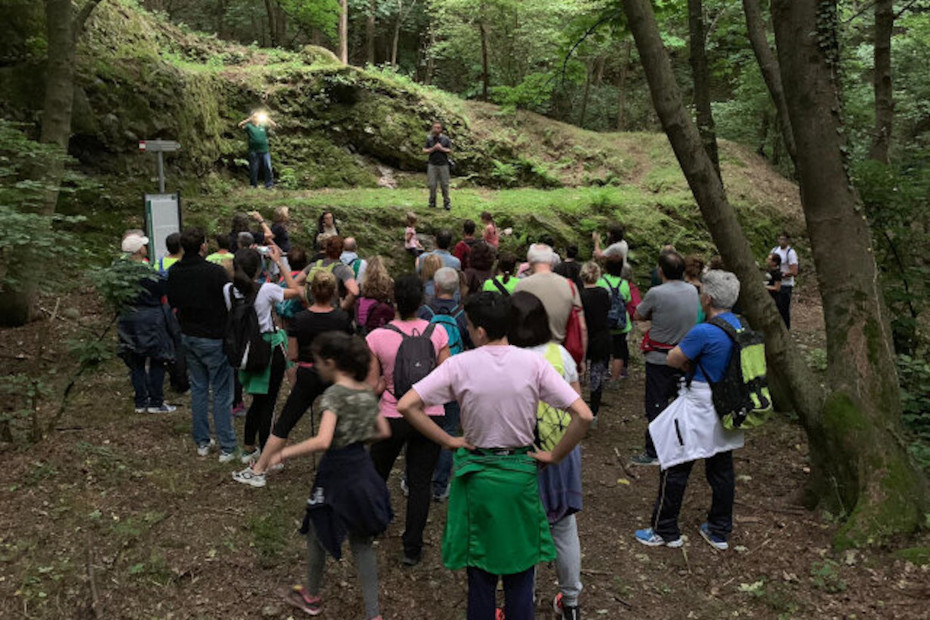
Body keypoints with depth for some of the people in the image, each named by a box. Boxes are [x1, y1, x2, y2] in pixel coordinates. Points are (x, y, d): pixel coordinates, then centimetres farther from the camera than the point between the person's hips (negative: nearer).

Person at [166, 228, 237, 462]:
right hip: (214, 338, -6)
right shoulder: (215, 272, -21)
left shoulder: (174, 272, 0)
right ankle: (227, 448, 7)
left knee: (198, 388, 18)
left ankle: (202, 442, 25)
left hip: (188, 336, 6)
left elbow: (172, 302, 11)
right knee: (221, 393, 2)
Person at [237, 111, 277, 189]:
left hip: (265, 151, 1)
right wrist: (249, 119, -14)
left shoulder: (264, 126, 10)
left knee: (268, 168, -3)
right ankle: (253, 185, 14)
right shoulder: (249, 126, 5)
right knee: (254, 169, 5)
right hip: (253, 152, -1)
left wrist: (267, 118, -6)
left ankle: (269, 184, 3)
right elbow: (240, 125, -10)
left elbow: (275, 126, 4)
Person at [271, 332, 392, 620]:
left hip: (337, 472, -6)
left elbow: (322, 441, -31)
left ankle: (312, 597, 42)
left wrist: (285, 453, -20)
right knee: (361, 542, 16)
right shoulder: (367, 392, 2)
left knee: (317, 531, 20)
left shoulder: (334, 394, -19)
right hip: (363, 470, 6)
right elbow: (384, 432, 10)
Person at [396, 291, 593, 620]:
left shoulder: (460, 365, -12)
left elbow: (406, 405, -14)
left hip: (476, 475, 0)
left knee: (480, 572, 16)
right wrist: (555, 456, -2)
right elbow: (583, 415, -15)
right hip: (521, 473, 0)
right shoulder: (533, 363, -12)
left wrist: (447, 440, -6)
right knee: (520, 570, 16)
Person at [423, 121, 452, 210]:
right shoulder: (429, 138, 5)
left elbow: (450, 151, 4)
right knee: (432, 184, 0)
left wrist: (441, 148, -12)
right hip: (432, 164, 1)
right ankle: (432, 202, 12)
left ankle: (446, 203, 5)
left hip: (443, 164, -1)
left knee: (444, 184, -1)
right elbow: (424, 150, 4)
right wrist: (433, 149, -11)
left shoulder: (446, 138, 3)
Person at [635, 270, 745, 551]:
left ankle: (665, 531, 18)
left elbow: (673, 359, -15)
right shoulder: (739, 325, 0)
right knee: (722, 469, 17)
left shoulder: (705, 332, -26)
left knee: (675, 469, 6)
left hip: (699, 410, -8)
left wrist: (689, 366, 2)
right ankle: (720, 531, 30)